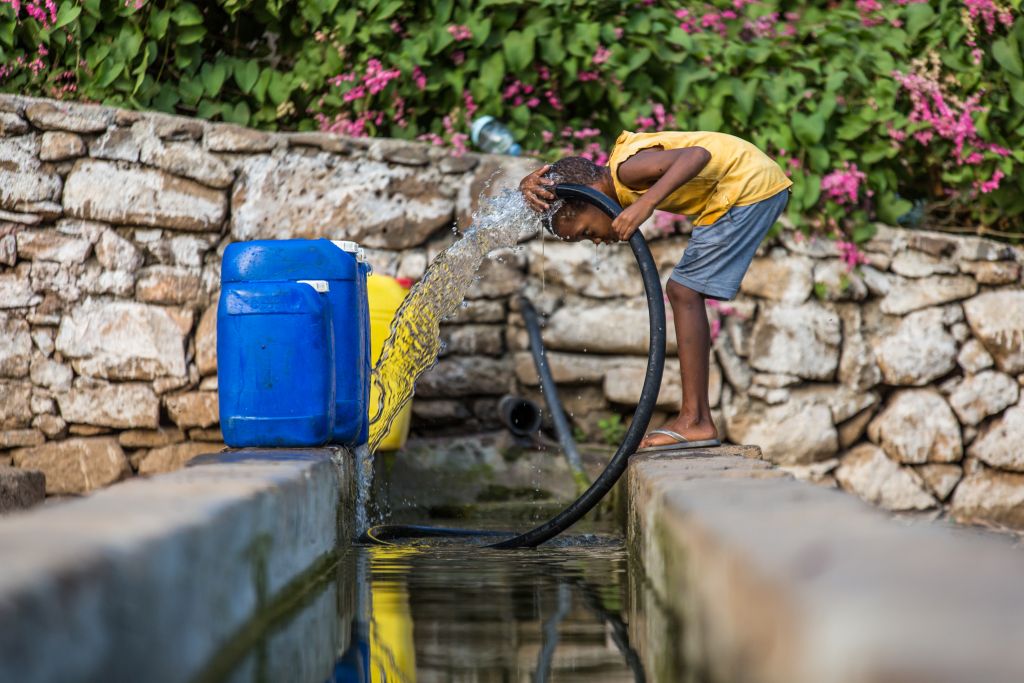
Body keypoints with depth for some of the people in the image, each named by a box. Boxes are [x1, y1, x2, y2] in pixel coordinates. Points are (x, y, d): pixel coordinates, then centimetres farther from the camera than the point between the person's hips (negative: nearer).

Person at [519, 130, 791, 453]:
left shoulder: (627, 168, -20)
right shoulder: (614, 179, 9)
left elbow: (697, 155, -33)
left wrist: (646, 204, -42)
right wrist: (532, 184, -8)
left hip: (750, 185, -11)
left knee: (683, 291, -11)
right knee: (683, 291, 12)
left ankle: (695, 419, -13)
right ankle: (697, 417, 12)